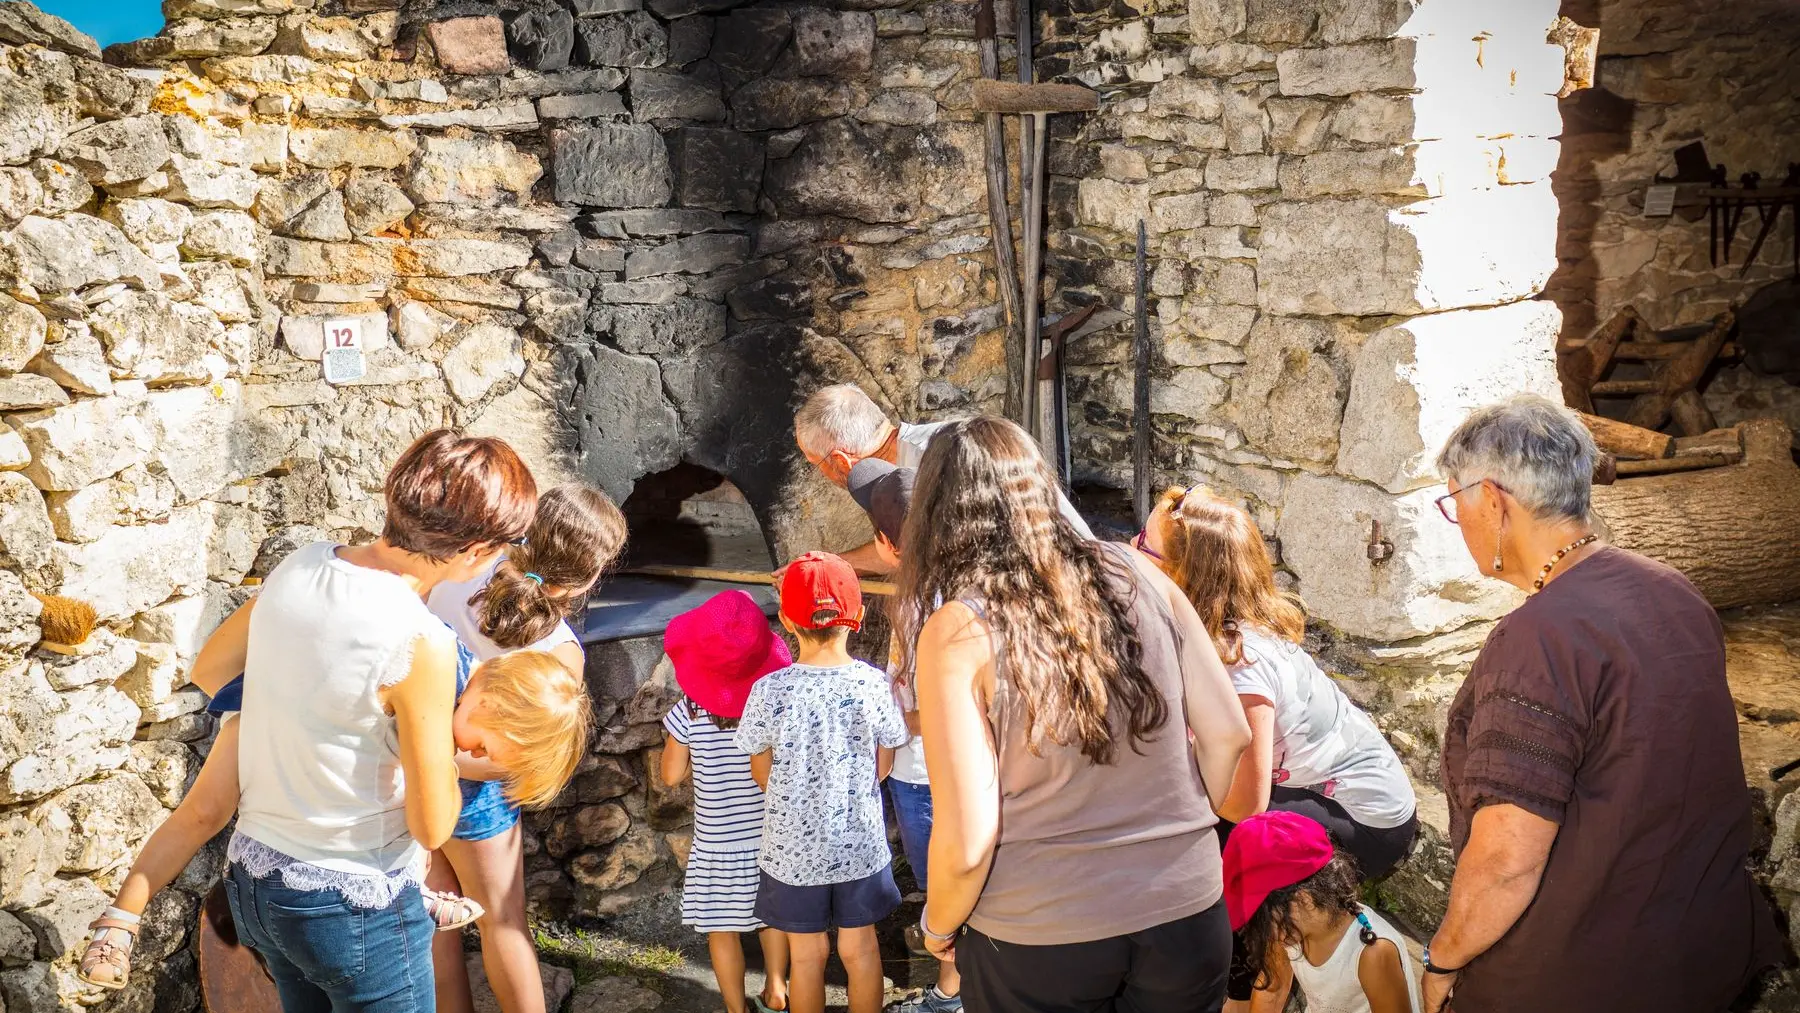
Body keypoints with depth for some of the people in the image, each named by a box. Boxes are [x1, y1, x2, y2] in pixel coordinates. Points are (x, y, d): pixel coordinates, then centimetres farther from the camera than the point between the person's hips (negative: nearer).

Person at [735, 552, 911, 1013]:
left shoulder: (769, 691, -19)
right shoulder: (874, 685, -15)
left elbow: (762, 773, -5)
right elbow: (882, 767, -2)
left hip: (794, 848, -1)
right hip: (861, 843, 1)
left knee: (807, 954, 15)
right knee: (860, 947, 18)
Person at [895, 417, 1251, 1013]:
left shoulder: (957, 632, -14)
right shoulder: (1138, 576, -3)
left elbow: (967, 842, -18)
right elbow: (1228, 734, 2)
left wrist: (938, 927, 2)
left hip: (1038, 942, -4)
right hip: (1185, 915, 4)